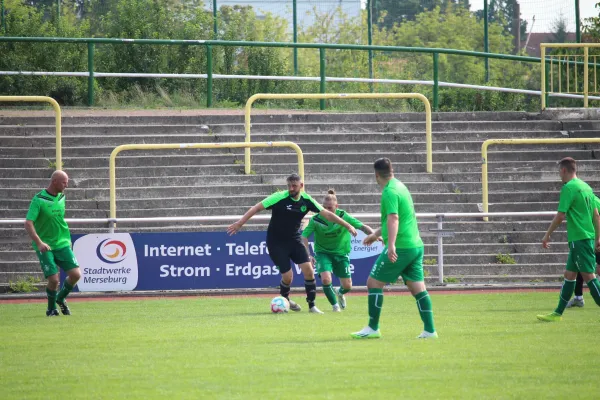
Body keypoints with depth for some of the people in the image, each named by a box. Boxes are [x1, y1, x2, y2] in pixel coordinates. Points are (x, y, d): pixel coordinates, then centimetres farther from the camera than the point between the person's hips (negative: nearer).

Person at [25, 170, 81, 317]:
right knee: (54, 279, -14)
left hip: (62, 244, 6)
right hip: (45, 247, -6)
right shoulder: (38, 200, -13)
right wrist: (39, 243, -31)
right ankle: (52, 308, 13)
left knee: (75, 274, -8)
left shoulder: (61, 197, 7)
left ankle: (61, 298, 19)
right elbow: (28, 224, -20)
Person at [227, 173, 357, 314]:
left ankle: (312, 305, 1)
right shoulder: (280, 197, -19)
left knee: (308, 270, -11)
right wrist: (240, 223, -25)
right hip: (276, 242, -4)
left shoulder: (306, 200, -6)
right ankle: (285, 300, 23)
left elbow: (326, 214, -2)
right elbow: (257, 208, -19)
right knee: (288, 276, -9)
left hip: (294, 240, 4)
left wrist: (347, 226, -4)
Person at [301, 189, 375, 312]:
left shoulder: (343, 216, -17)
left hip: (341, 253, 2)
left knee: (347, 286, 4)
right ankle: (335, 305, 2)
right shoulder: (316, 220, -19)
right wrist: (308, 255, -29)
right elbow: (304, 237, -18)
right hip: (323, 253, -2)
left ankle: (340, 293, 45)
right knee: (326, 279, -25)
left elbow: (362, 227, -17)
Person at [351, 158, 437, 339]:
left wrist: (391, 245, -37)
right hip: (416, 245, 9)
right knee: (418, 288, 7)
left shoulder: (390, 192, -12)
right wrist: (376, 234, 40)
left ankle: (373, 328, 3)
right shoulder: (400, 187, 16)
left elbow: (393, 218, -27)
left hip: (400, 248, -9)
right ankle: (429, 330, 3)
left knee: (373, 282, 1)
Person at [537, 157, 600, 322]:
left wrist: (547, 235, -4)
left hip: (578, 239, -9)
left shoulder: (568, 188, -12)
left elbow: (560, 216, -14)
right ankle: (558, 313, 18)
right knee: (569, 275, 13)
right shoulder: (586, 187, 14)